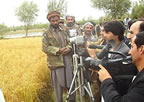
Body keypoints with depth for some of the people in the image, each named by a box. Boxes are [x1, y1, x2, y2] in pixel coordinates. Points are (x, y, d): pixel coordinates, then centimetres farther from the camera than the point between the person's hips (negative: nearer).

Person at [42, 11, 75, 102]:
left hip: (67, 61, 4)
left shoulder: (64, 31, 15)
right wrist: (58, 50, -16)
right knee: (58, 84, 2)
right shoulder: (47, 33, 1)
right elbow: (45, 48, -7)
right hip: (56, 62, -4)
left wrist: (68, 48, -6)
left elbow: (70, 42, 17)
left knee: (71, 82, 7)